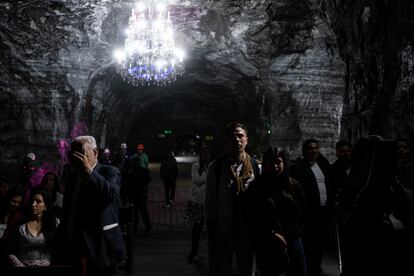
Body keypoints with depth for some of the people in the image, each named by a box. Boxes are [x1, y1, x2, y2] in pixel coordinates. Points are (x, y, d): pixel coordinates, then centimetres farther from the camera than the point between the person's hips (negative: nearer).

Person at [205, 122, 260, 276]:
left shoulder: (255, 166, -1)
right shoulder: (216, 167, -4)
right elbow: (209, 202, -1)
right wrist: (211, 235, -2)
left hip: (248, 233, 1)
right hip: (222, 233, -1)